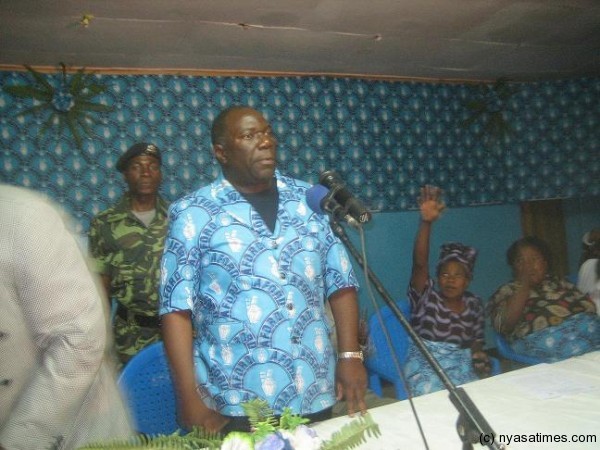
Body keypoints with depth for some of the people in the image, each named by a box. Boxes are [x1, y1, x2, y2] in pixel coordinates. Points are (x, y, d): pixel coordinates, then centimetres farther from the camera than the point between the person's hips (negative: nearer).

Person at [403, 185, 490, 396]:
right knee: (431, 393, -32)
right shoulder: (425, 297, -3)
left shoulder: (474, 305, 10)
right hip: (425, 361, -3)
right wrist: (426, 222, -35)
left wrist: (480, 355, -9)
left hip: (462, 361, 4)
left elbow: (477, 340, 17)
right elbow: (420, 262, -20)